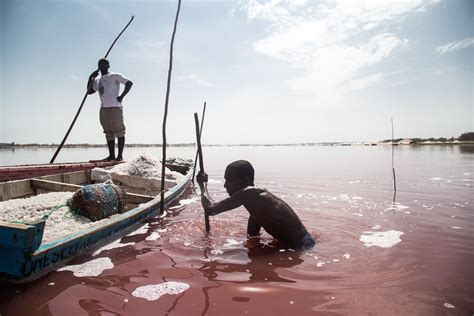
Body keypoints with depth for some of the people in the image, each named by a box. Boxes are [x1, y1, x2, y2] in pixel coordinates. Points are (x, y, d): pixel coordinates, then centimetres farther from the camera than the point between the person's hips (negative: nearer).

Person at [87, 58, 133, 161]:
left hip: (115, 108, -7)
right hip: (103, 109, 7)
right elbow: (89, 91, 19)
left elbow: (129, 83, -9)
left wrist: (121, 96, -14)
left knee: (119, 131, -5)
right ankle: (111, 155, 12)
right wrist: (91, 78, 9)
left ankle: (120, 155, -4)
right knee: (109, 132, 8)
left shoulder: (114, 76, -1)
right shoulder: (97, 80, 20)